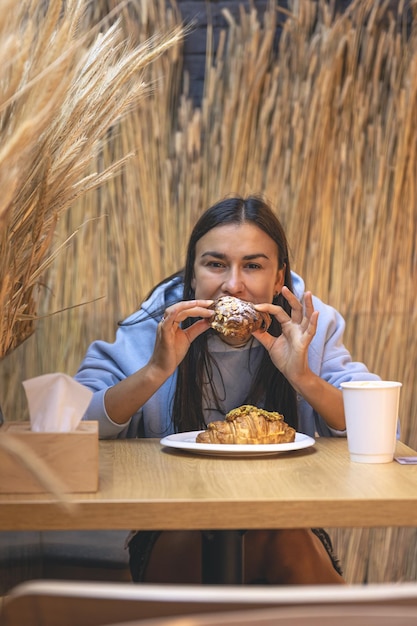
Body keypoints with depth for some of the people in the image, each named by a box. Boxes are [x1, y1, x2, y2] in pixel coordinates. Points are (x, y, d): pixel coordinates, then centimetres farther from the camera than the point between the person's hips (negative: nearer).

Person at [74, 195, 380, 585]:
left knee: (288, 541, -32)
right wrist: (156, 371, -26)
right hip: (172, 544, -1)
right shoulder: (147, 333, -6)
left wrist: (303, 377, -25)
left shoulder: (313, 329, -3)